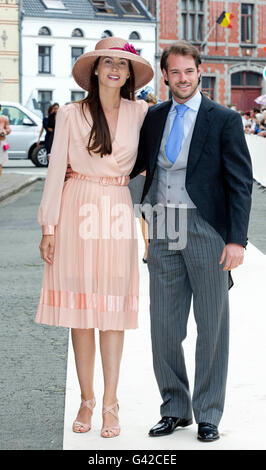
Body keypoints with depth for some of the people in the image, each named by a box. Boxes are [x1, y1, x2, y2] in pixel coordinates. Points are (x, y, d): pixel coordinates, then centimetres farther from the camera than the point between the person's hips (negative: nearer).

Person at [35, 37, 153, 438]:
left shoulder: (141, 113, 6)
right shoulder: (71, 115, 2)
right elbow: (55, 171, 2)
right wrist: (49, 228, -2)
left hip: (118, 214, 1)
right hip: (78, 210, 0)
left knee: (113, 309, 2)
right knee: (80, 306, 3)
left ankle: (110, 404, 9)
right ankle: (86, 400, 15)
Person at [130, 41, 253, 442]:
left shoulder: (224, 120, -2)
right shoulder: (153, 117, 11)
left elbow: (240, 182, -5)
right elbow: (133, 164, 20)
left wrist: (236, 239, -13)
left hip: (206, 231, -4)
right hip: (162, 232, 4)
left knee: (212, 327, 5)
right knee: (164, 326, 9)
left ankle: (208, 415, 18)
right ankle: (175, 409, 24)